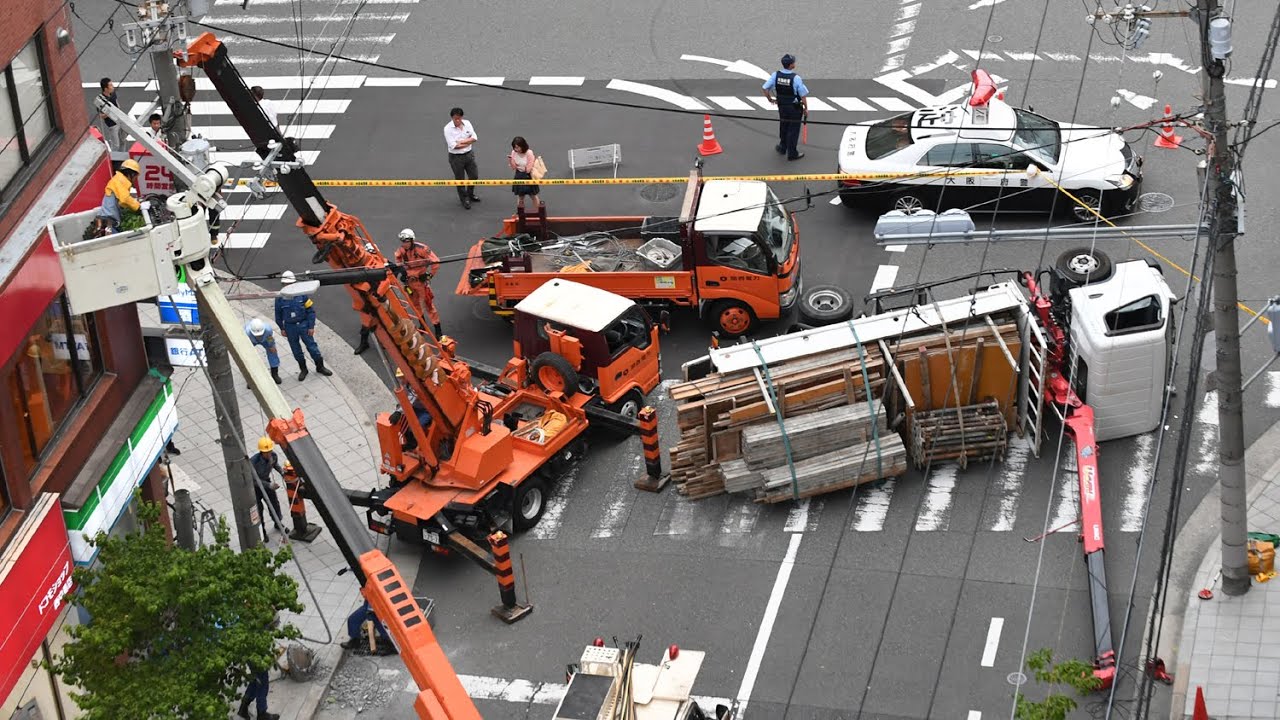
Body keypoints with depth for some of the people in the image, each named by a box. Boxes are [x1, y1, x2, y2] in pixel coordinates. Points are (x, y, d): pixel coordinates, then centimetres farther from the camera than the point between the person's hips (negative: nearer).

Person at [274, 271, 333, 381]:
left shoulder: (302, 295, -13)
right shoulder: (280, 298, -10)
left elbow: (310, 311, -6)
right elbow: (278, 315, 4)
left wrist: (311, 326, -7)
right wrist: (282, 328, 7)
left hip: (303, 325, -1)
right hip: (290, 327, 1)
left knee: (312, 346, 6)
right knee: (296, 349, 13)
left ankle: (320, 366, 25)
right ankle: (303, 369, 31)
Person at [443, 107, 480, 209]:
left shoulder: (467, 123, -4)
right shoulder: (448, 129, -18)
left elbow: (474, 138, -8)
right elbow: (453, 145, -23)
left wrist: (462, 141, -20)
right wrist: (468, 142, -15)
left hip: (469, 155, 5)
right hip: (456, 157, -5)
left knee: (474, 176, 17)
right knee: (460, 180, 8)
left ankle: (470, 195, 43)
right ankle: (465, 200, 27)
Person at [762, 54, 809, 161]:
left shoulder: (775, 75, -11)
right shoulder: (796, 78, -23)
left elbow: (765, 88, -6)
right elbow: (803, 95, -18)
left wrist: (770, 99, 11)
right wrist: (806, 108, -4)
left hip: (781, 106, 5)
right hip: (795, 108, -4)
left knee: (783, 127, 25)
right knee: (793, 129, 9)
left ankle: (782, 147, 42)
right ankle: (792, 153, 19)